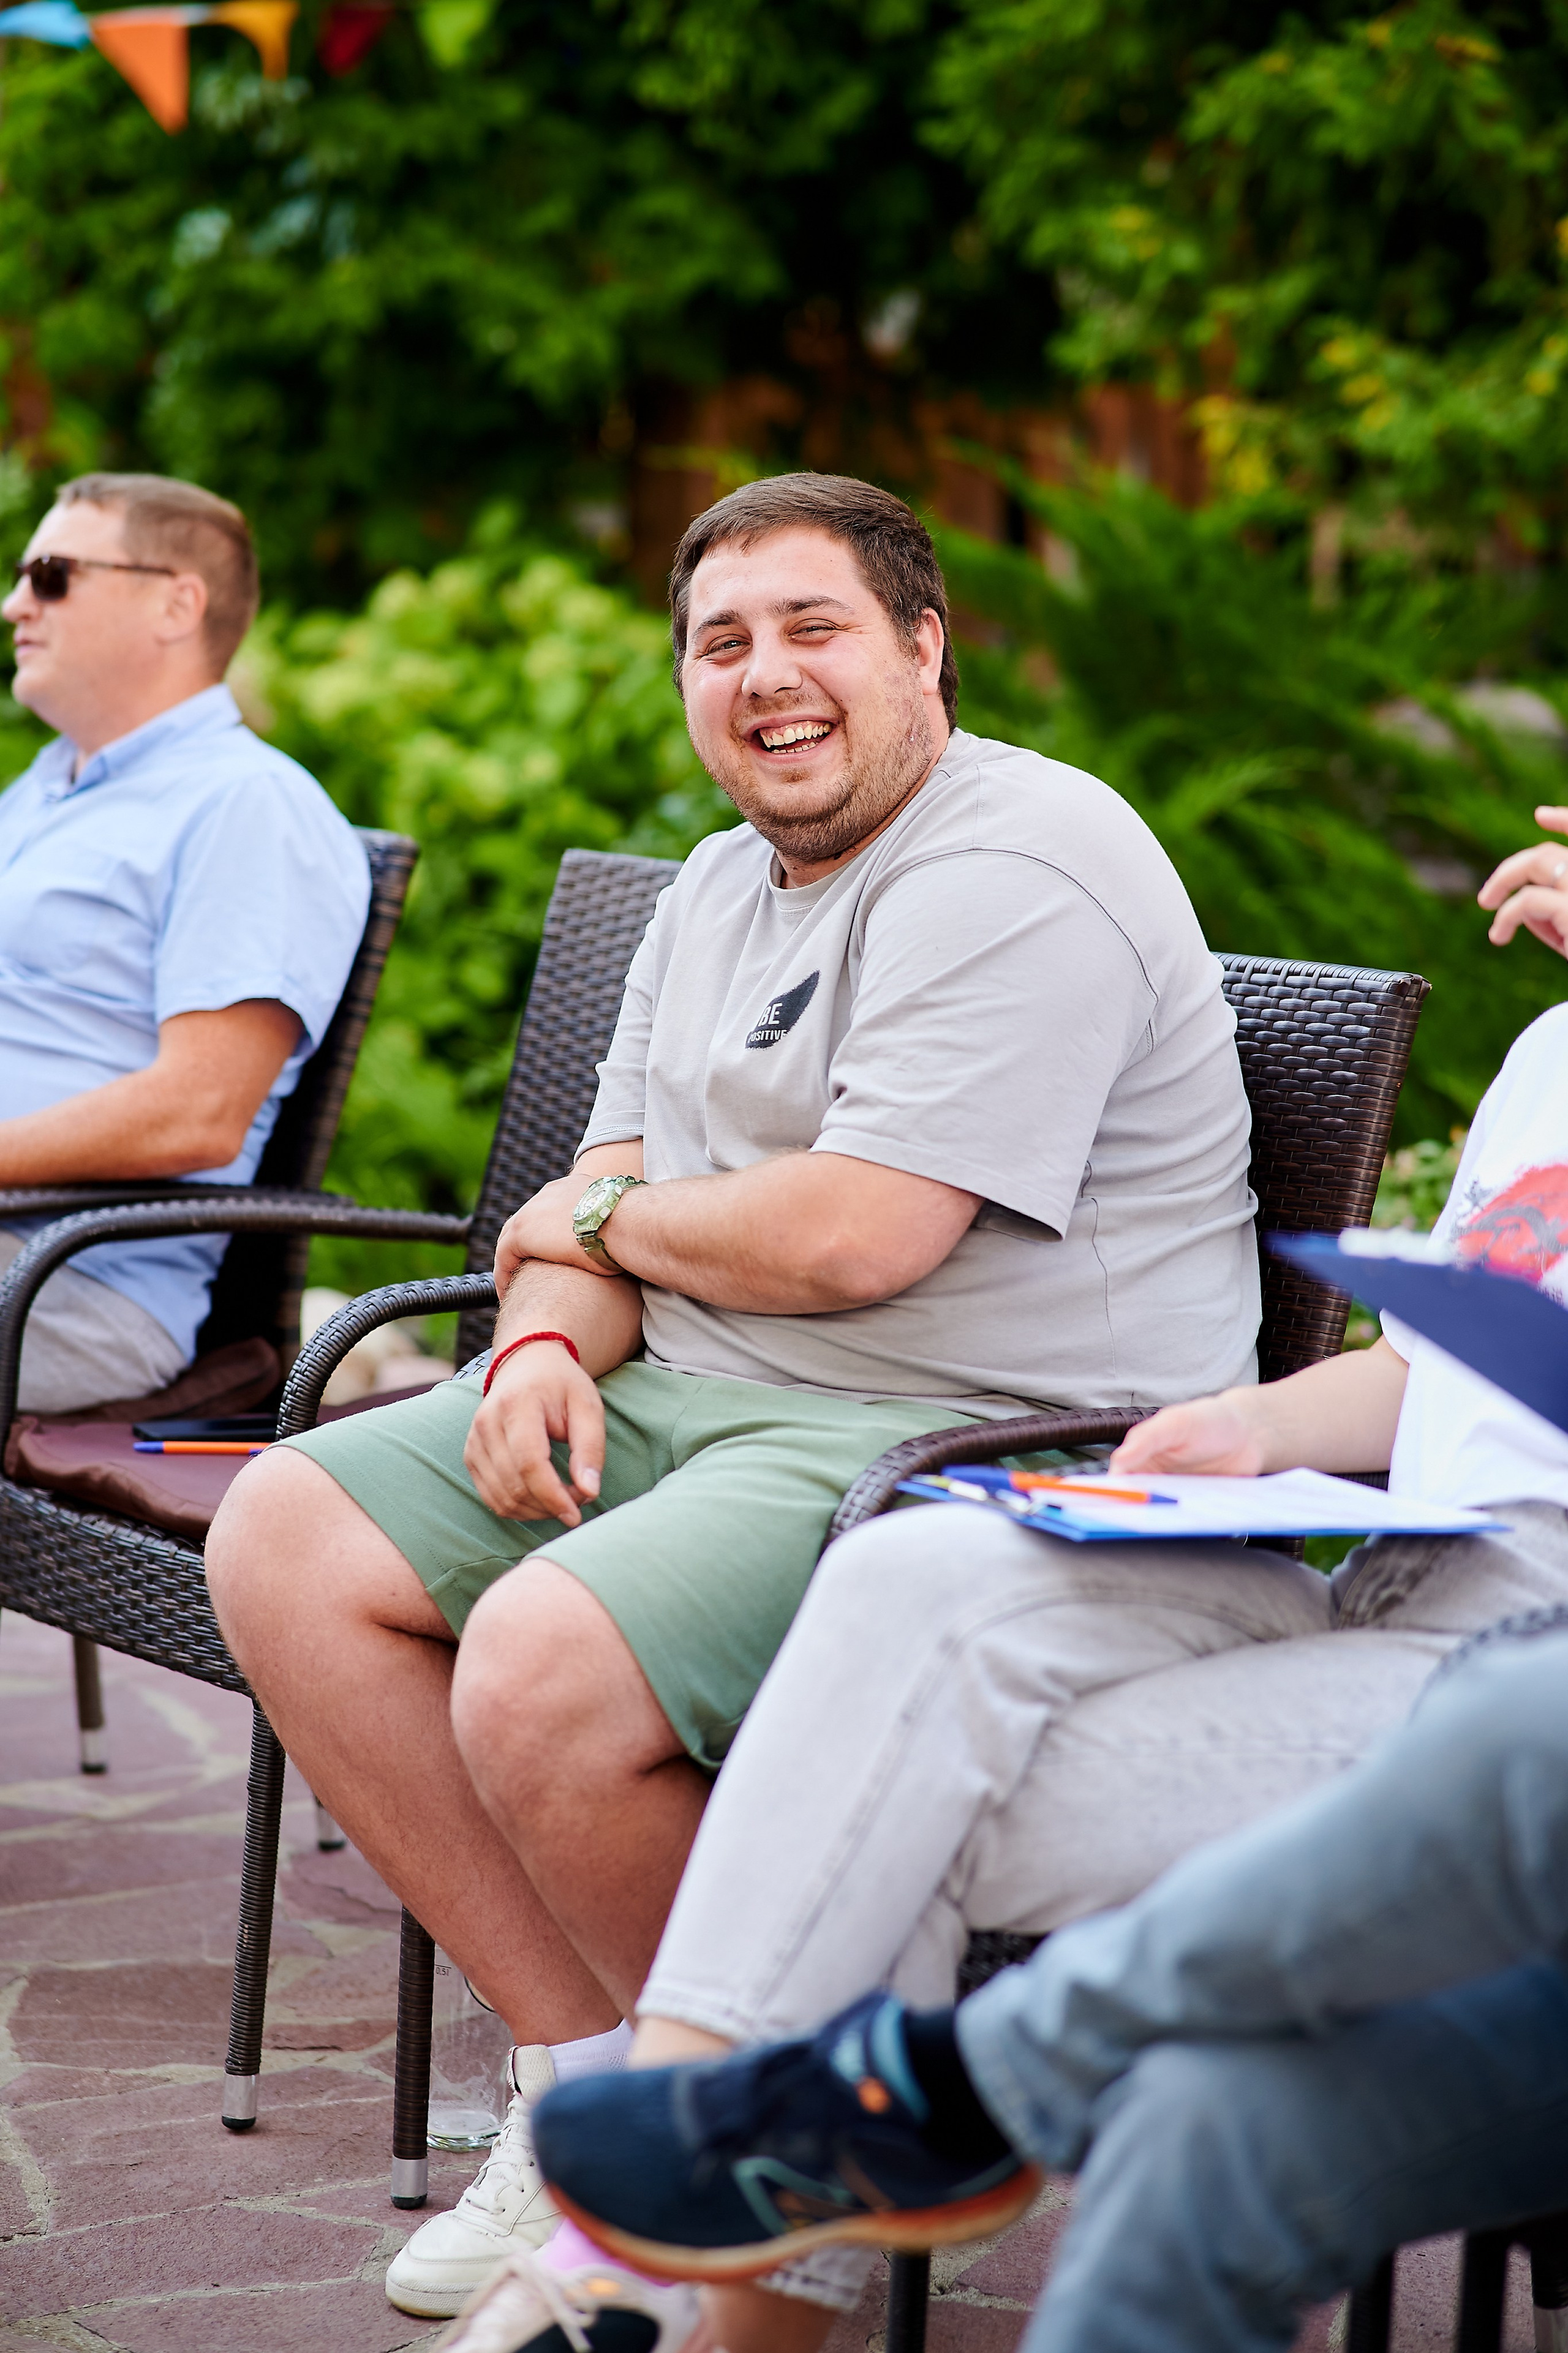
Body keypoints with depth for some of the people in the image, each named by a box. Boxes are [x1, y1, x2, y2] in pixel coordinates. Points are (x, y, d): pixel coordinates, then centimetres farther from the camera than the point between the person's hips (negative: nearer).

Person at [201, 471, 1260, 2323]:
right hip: (690, 1397, 10)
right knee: (283, 1538, -2)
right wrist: (549, 1338, -6)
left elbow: (851, 1237, -23)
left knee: (541, 1672, -30)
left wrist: (602, 1219, -4)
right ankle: (586, 2078, -1)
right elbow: (607, 1181, 18)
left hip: (977, 1448, -10)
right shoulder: (721, 886, 18)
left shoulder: (1014, 875, -15)